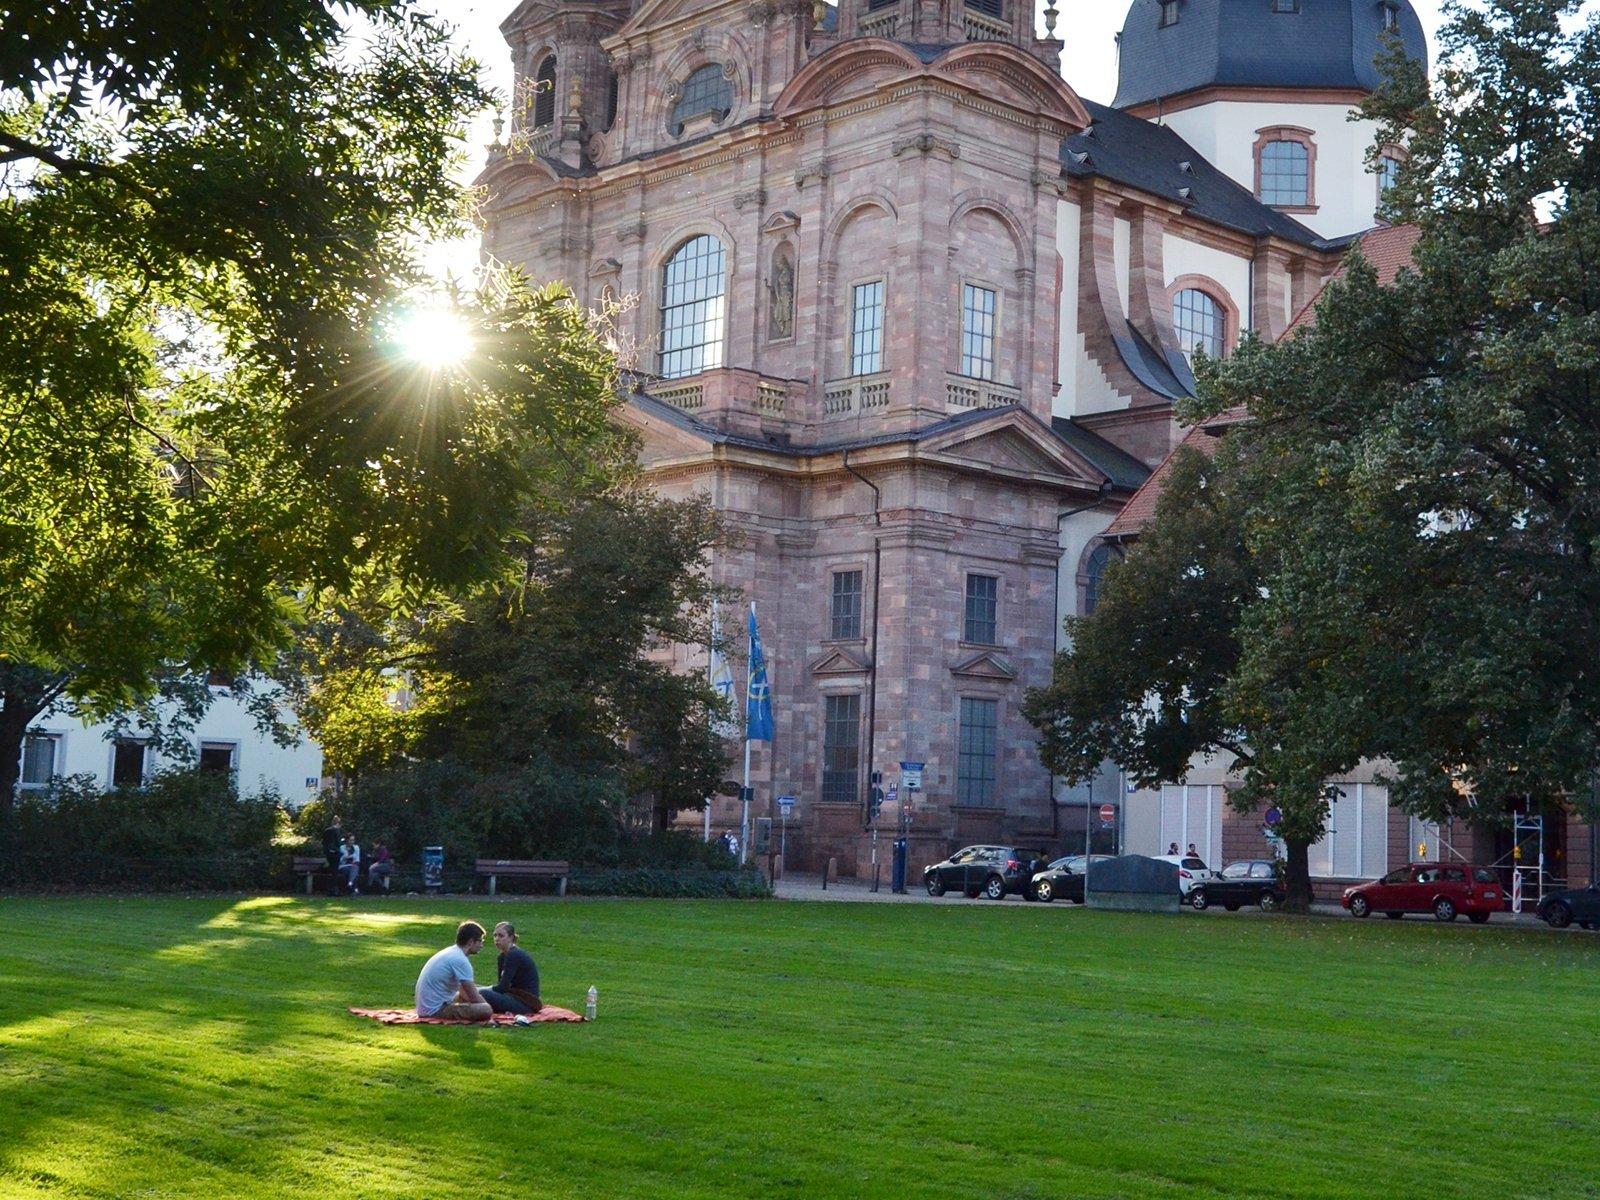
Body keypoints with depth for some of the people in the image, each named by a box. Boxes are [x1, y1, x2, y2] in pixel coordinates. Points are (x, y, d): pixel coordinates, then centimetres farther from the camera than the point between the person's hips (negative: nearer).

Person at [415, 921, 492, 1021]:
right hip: (435, 1009, -10)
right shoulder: (461, 960, -17)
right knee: (486, 1010, -24)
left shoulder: (451, 952, 14)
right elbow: (474, 997, -14)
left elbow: (464, 992, 21)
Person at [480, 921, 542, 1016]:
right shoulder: (503, 956, 14)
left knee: (484, 994, -25)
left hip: (525, 1003, -10)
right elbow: (501, 983, 16)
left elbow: (502, 987, -18)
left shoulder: (514, 955, -16)